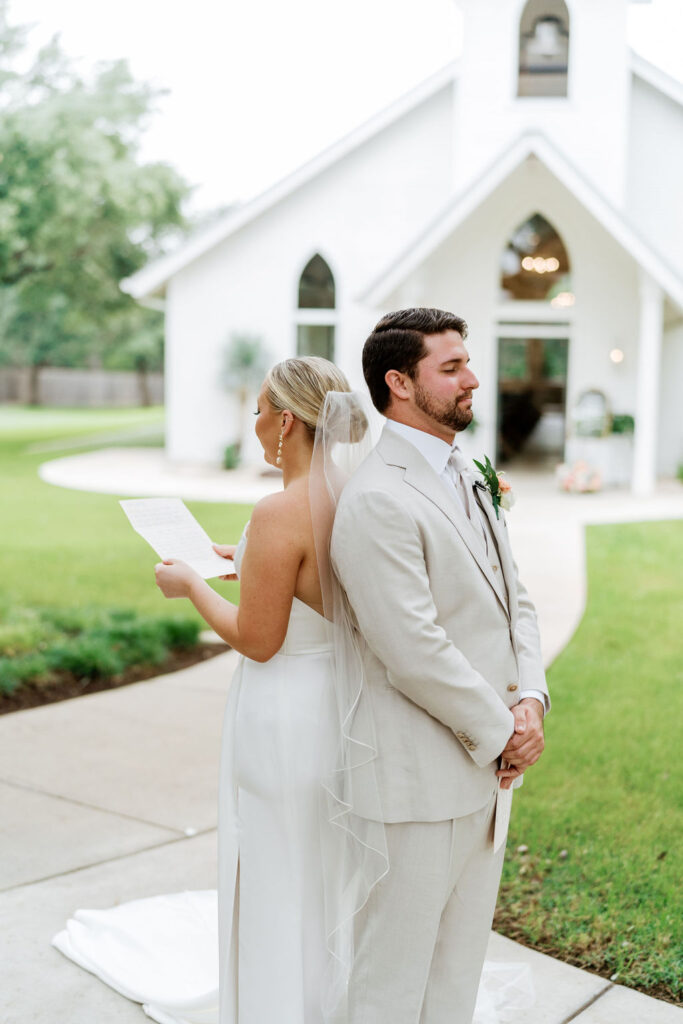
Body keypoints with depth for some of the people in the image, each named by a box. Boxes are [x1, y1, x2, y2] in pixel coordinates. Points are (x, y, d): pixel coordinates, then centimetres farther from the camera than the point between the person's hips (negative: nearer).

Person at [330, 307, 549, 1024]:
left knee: (459, 961, 22)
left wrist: (530, 701, -3)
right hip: (422, 776, -9)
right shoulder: (376, 500, -20)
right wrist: (504, 732, -12)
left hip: (488, 766, 9)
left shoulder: (469, 480, 11)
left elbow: (514, 602, 13)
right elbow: (415, 653, -23)